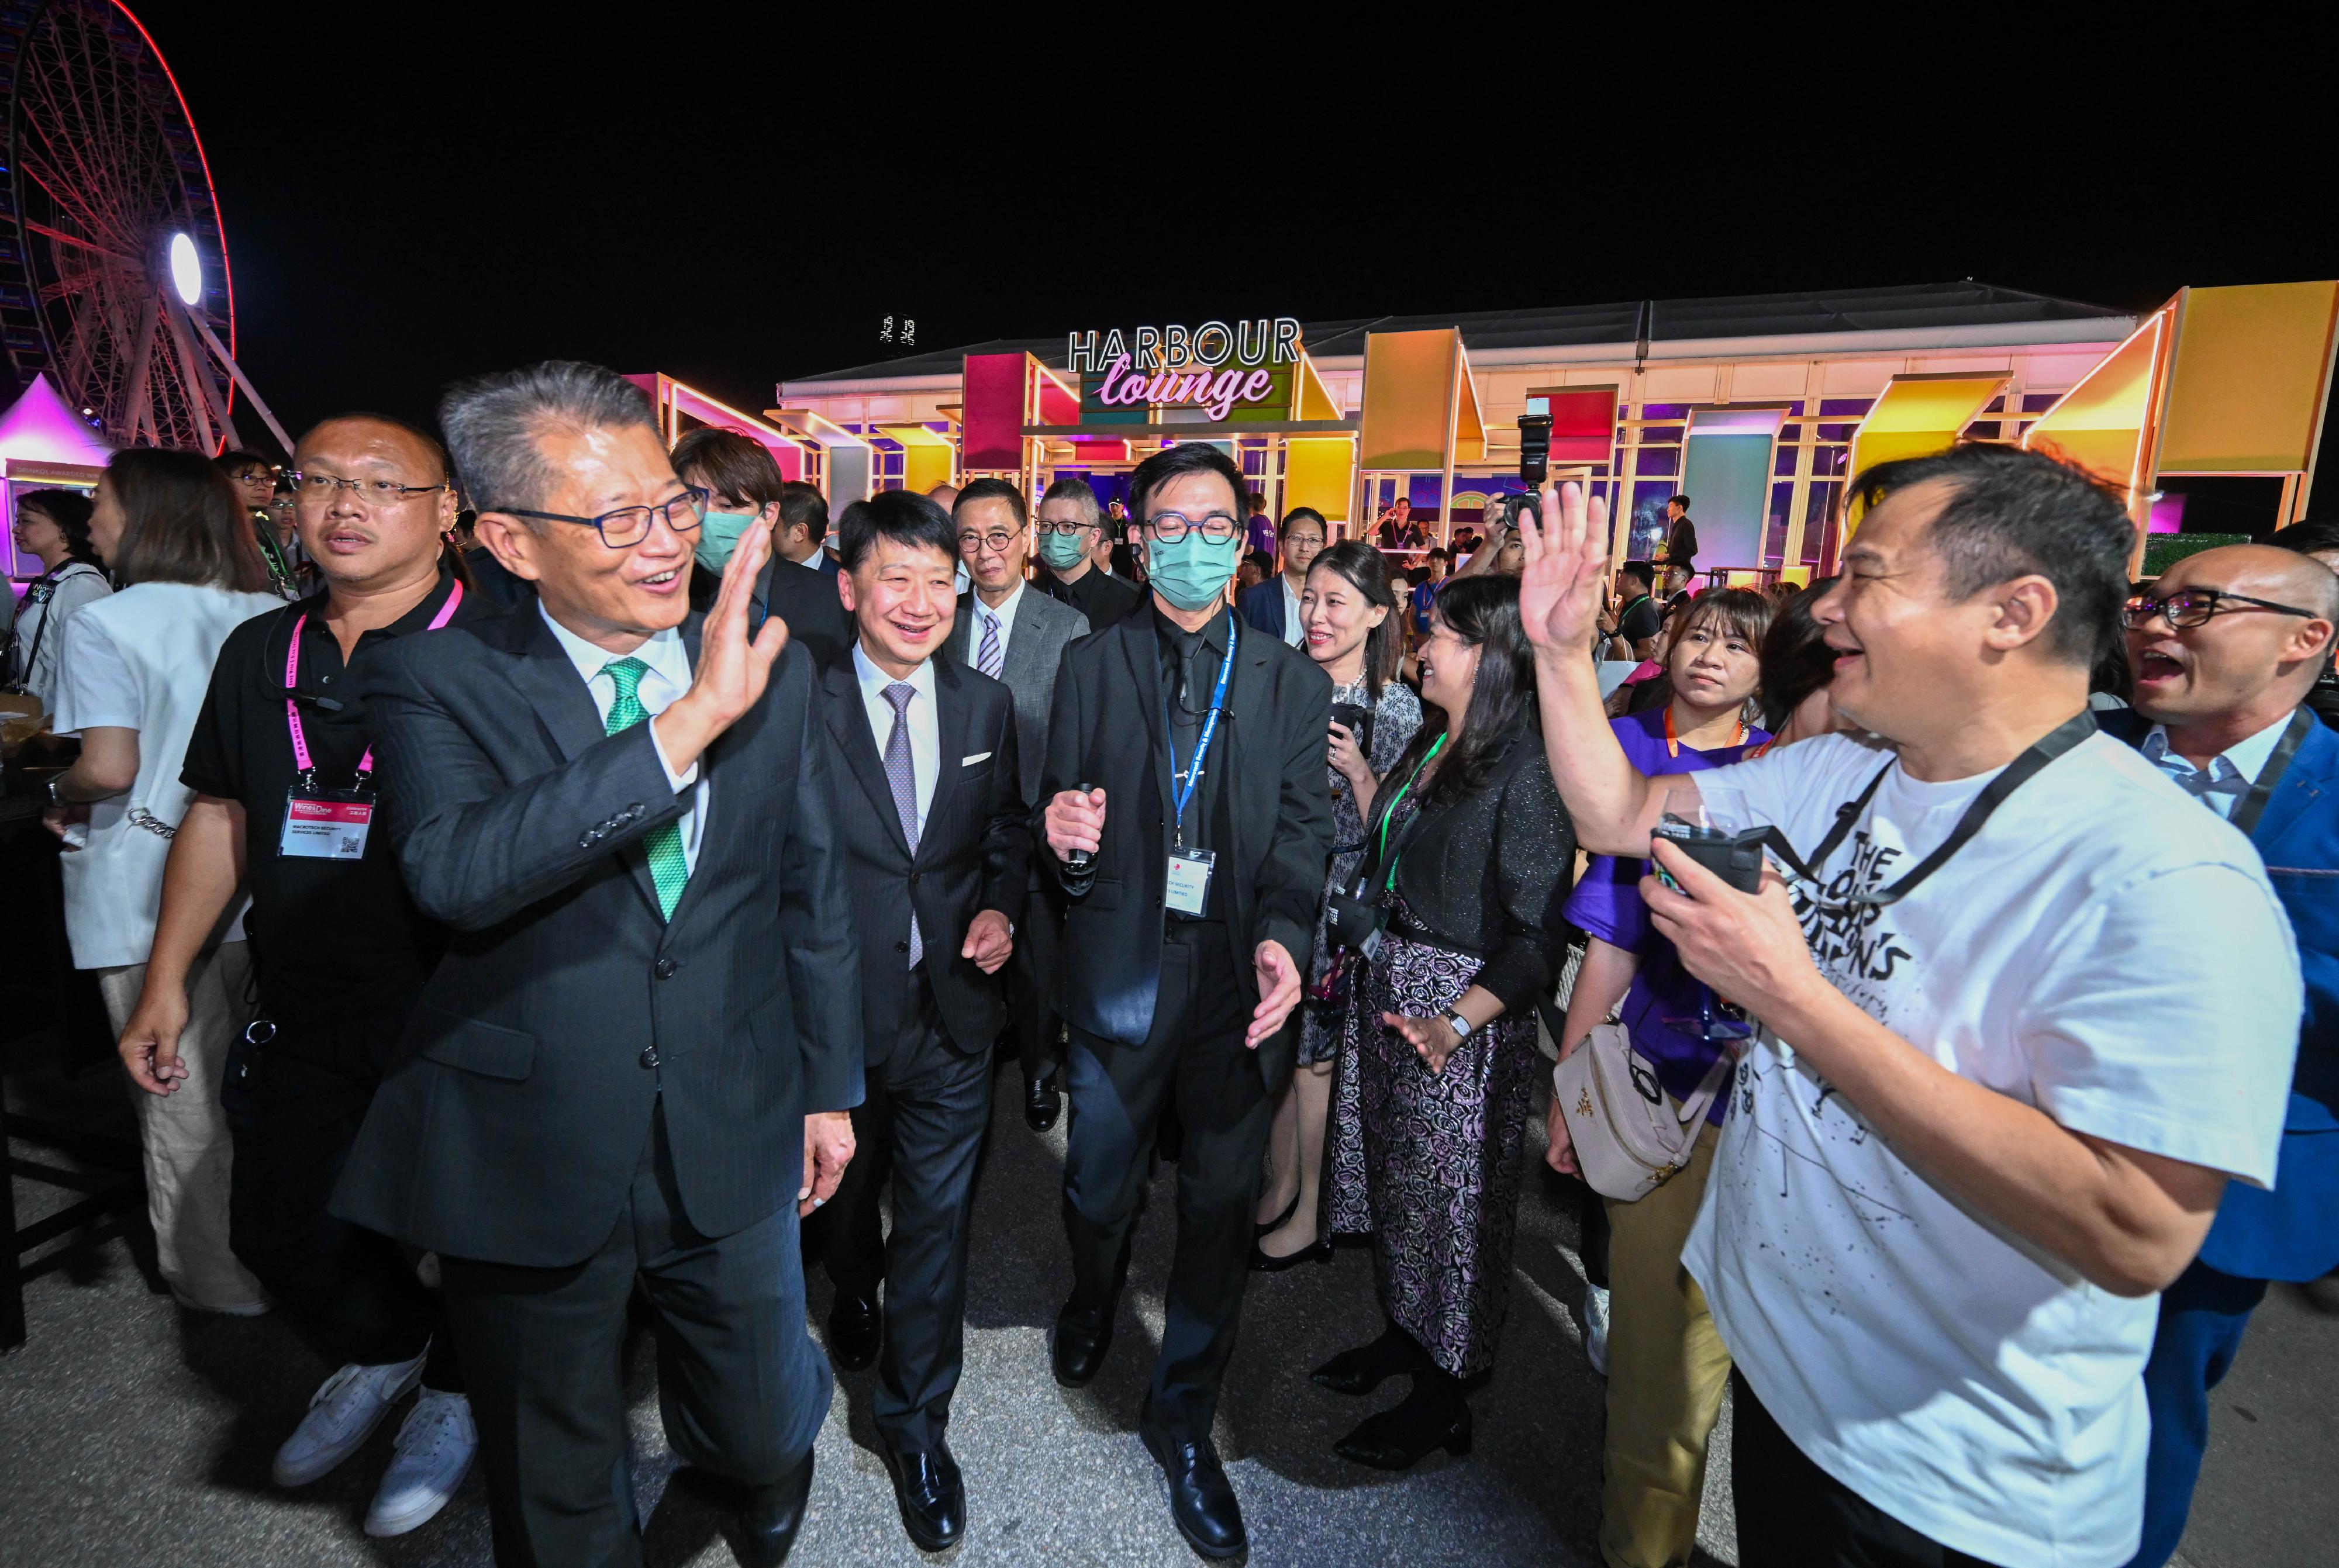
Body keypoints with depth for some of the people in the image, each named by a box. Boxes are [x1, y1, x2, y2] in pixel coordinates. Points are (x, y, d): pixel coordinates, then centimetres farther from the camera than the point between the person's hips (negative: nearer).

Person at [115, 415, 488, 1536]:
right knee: (277, 1230, 18)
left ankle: (456, 1392, 40)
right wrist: (166, 981, 14)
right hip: (306, 1021, 6)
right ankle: (379, 1350, 48)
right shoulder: (259, 653, 6)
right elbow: (222, 815, 15)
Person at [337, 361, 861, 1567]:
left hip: (733, 1147, 2)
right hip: (525, 1157, -1)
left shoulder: (773, 668, -3)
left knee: (761, 1435, 20)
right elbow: (454, 872, -29)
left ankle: (769, 1467, 55)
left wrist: (830, 1088, 9)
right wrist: (689, 721, -33)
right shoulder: (434, 680, -10)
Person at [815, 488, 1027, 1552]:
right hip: (837, 1004, -1)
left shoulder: (986, 704, 0)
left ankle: (915, 1421, 30)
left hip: (953, 1001, 2)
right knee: (844, 1187, 25)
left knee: (938, 1214, 9)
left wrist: (999, 906, -9)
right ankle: (852, 1294, 59)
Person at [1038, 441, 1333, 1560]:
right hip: (1119, 967, 0)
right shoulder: (1090, 665, 4)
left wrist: (1281, 936, -18)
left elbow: (1303, 830, -1)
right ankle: (1093, 1301, 53)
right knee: (1098, 1186, 16)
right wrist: (1063, 835, -21)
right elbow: (1060, 804, 2)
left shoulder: (1293, 682, 4)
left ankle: (1182, 1414, 35)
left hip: (1239, 976, 0)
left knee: (1221, 1205, 11)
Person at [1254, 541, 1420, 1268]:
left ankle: (1311, 1214, 26)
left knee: (1316, 1054, 6)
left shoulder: (1398, 707, -10)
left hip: (1340, 902, -4)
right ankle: (1281, 1185, 35)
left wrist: (1358, 771, -24)